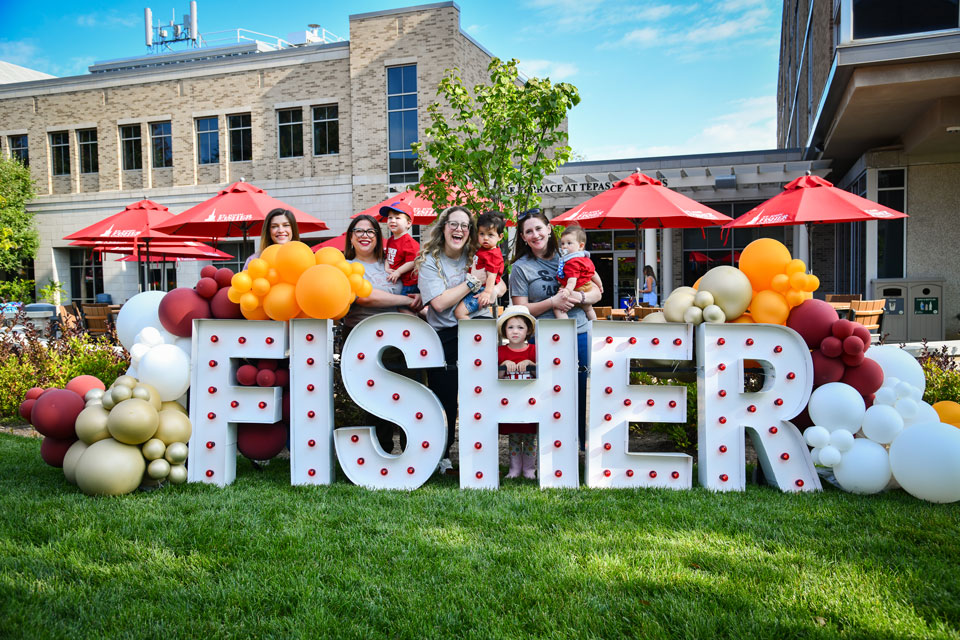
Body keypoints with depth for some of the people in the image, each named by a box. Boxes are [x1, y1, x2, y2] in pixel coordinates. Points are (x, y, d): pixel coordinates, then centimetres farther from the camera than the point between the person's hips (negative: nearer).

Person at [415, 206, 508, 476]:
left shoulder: (476, 257, 12)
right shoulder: (430, 261, -1)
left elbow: (501, 284, 21)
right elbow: (439, 303, -13)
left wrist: (493, 290, -3)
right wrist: (473, 282, -10)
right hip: (444, 335, -2)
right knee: (444, 397, 2)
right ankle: (441, 456, 20)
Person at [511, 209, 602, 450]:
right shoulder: (521, 268, 3)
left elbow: (598, 292, 10)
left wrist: (579, 296, -11)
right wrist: (553, 302, -16)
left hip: (580, 334, 3)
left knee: (584, 394, 6)